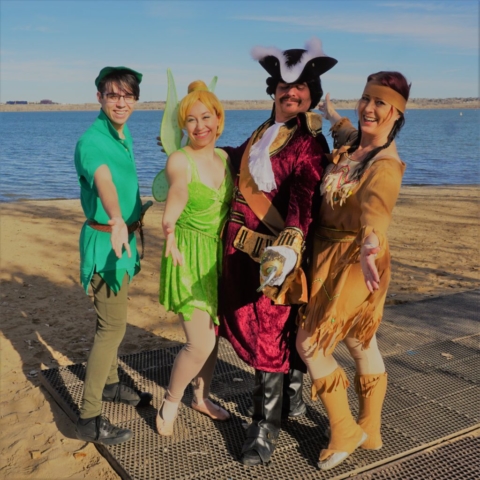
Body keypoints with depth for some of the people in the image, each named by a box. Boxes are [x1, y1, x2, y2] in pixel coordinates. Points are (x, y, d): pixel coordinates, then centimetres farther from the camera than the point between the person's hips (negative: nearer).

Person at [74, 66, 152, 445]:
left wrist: (138, 215, 26)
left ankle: (110, 384, 38)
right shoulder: (92, 140, -22)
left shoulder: (124, 134, 7)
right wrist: (117, 221, -59)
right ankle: (89, 420, 4)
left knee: (114, 319, 20)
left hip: (124, 236, 9)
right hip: (105, 240, -9)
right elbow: (103, 180, -42)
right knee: (112, 326, -6)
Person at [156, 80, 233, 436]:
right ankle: (170, 404, 19)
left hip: (220, 256, 6)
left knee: (213, 333, 16)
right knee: (200, 344, -8)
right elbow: (178, 191, -27)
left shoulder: (227, 158, 5)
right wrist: (169, 225, -39)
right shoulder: (179, 160, -12)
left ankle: (202, 397, 38)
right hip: (190, 257, -6)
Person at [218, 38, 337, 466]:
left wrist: (288, 244, -44)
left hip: (275, 248, -7)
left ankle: (265, 427, 17)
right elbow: (239, 158, 31)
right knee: (249, 323, 16)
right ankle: (288, 395, 40)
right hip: (241, 245, 8)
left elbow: (302, 199, -27)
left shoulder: (309, 144, -11)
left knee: (271, 332, 0)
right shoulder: (263, 133, 11)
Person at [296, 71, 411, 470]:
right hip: (330, 254, 8)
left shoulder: (386, 165, -21)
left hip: (353, 261, -8)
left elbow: (377, 205, -43)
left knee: (310, 344, -5)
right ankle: (370, 431, 35)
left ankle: (345, 432, 16)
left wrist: (369, 246, -61)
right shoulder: (351, 142, 2)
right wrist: (332, 115, 43)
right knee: (362, 344, 18)